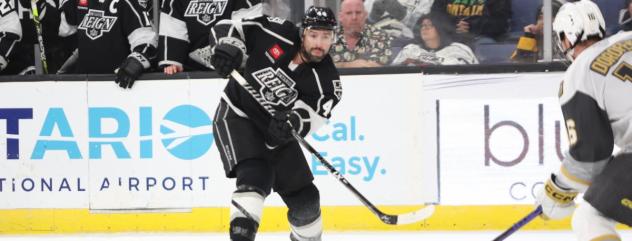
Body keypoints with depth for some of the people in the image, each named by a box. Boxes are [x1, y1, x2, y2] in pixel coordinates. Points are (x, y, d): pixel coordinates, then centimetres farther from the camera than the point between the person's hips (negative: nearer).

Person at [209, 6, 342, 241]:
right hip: (237, 116, -4)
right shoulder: (278, 34, -15)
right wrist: (227, 47, -29)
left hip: (275, 132, 4)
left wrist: (292, 122, -45)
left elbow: (311, 116, -24)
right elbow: (228, 28, -8)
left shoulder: (327, 81, -11)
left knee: (304, 197, 8)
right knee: (255, 177, -28)